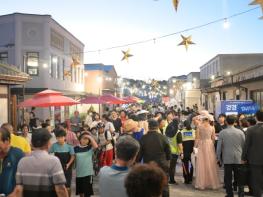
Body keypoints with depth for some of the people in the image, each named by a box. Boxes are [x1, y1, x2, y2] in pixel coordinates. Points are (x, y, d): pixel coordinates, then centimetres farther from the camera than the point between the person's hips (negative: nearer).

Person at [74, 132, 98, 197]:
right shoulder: (76, 148, 0)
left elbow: (96, 146, -27)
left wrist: (90, 137, -22)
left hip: (88, 173, -3)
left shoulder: (90, 148, -6)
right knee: (80, 191, 20)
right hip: (78, 173, 3)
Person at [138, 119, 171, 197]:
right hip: (162, 166, 1)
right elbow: (168, 153, 0)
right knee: (164, 187, 14)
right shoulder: (163, 137, -9)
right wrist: (167, 162, 18)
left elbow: (139, 154, -3)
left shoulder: (143, 138, -11)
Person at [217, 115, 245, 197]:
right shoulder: (240, 132, -3)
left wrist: (218, 157, 8)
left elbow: (219, 146, -3)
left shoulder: (222, 133, -7)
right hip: (238, 158, 1)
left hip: (227, 159, -1)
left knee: (228, 178, 7)